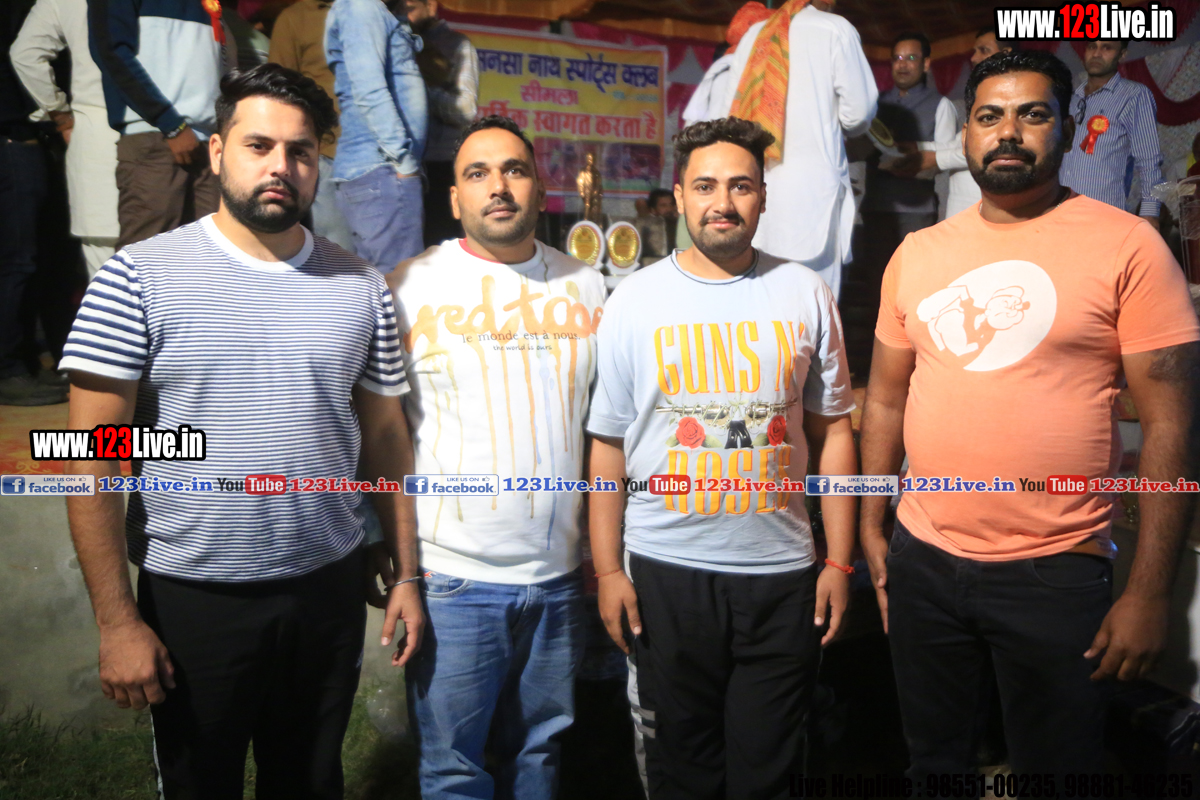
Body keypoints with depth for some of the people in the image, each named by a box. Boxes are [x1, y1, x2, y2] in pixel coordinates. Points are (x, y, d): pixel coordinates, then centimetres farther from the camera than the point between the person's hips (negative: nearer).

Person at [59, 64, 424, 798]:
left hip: (329, 590, 3)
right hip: (191, 597, -2)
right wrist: (117, 620, -11)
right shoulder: (140, 277, -9)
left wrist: (407, 575, 6)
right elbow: (93, 454, -9)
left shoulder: (361, 287, 1)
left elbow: (387, 437, 7)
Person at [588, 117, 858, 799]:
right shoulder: (635, 300, 0)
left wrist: (839, 562, 2)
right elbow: (609, 442, 1)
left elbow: (832, 430, 5)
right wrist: (608, 569, -2)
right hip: (665, 569, 0)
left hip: (783, 571, 1)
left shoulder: (806, 294, 3)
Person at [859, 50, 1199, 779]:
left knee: (1056, 767, 14)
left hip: (1057, 574, -3)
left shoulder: (1127, 245, -7)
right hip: (921, 561, 4)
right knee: (934, 761, 20)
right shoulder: (918, 253, 5)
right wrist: (870, 529, 10)